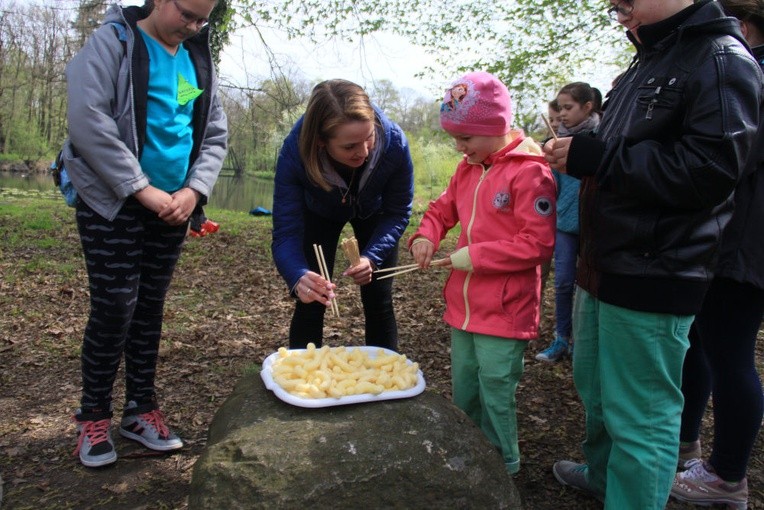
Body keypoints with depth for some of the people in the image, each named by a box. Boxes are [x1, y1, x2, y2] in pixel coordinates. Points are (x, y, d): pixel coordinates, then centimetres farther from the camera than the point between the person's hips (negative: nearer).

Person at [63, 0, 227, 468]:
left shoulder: (200, 60, 11)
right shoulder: (113, 42, -4)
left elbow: (215, 135, 11)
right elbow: (88, 119, -16)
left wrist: (194, 189, -5)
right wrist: (142, 189, -18)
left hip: (172, 207, 5)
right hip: (112, 203, -5)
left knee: (150, 306, 9)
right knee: (115, 306, -4)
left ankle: (141, 409, 22)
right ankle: (94, 415, 14)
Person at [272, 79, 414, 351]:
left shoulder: (393, 141, -37)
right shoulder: (295, 151, -38)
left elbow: (397, 214, -22)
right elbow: (286, 232, -36)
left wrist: (372, 258, -38)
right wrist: (299, 277, -56)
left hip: (373, 212, 1)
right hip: (319, 213, 0)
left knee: (378, 302, -1)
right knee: (311, 301, -7)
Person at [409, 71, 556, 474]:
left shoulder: (529, 172, -16)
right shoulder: (467, 168, 9)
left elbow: (539, 244, -20)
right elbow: (442, 209, 20)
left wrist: (475, 256, -20)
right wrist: (426, 236, -2)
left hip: (504, 316, -8)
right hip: (463, 306, 8)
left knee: (495, 398, 4)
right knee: (464, 393, 20)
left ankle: (503, 468, 26)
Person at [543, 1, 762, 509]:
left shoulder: (722, 60, -11)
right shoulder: (648, 62, 17)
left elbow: (709, 171, -24)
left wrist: (593, 156, -21)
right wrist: (577, 152, 6)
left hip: (652, 279, -9)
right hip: (604, 268, 10)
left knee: (640, 418, 0)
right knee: (595, 387, 23)